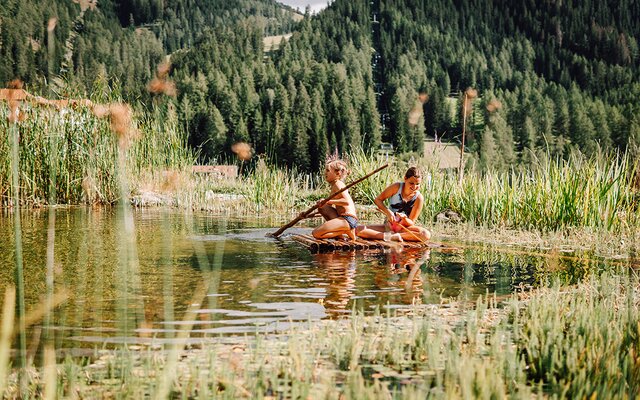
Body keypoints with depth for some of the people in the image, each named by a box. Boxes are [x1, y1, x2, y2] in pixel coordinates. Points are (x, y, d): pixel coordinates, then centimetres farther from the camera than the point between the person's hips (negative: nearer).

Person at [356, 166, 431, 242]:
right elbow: (378, 200, -3)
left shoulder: (419, 198, -11)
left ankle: (391, 235, -30)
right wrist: (388, 211, -20)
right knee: (359, 230, -24)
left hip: (404, 228, 0)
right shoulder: (396, 187, -10)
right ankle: (390, 236, -32)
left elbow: (411, 223, -7)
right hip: (388, 226, 1)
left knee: (426, 235, -34)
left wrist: (404, 218, -30)